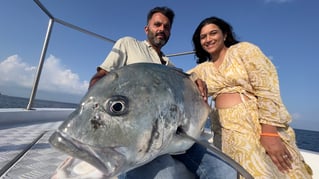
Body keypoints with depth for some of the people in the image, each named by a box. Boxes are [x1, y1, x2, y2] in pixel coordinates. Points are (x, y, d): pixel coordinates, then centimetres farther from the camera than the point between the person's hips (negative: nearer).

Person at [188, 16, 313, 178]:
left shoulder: (244, 49, 0)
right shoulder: (203, 69, 12)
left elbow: (267, 90, -9)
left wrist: (269, 133, -16)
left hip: (259, 124, -3)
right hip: (227, 132, 4)